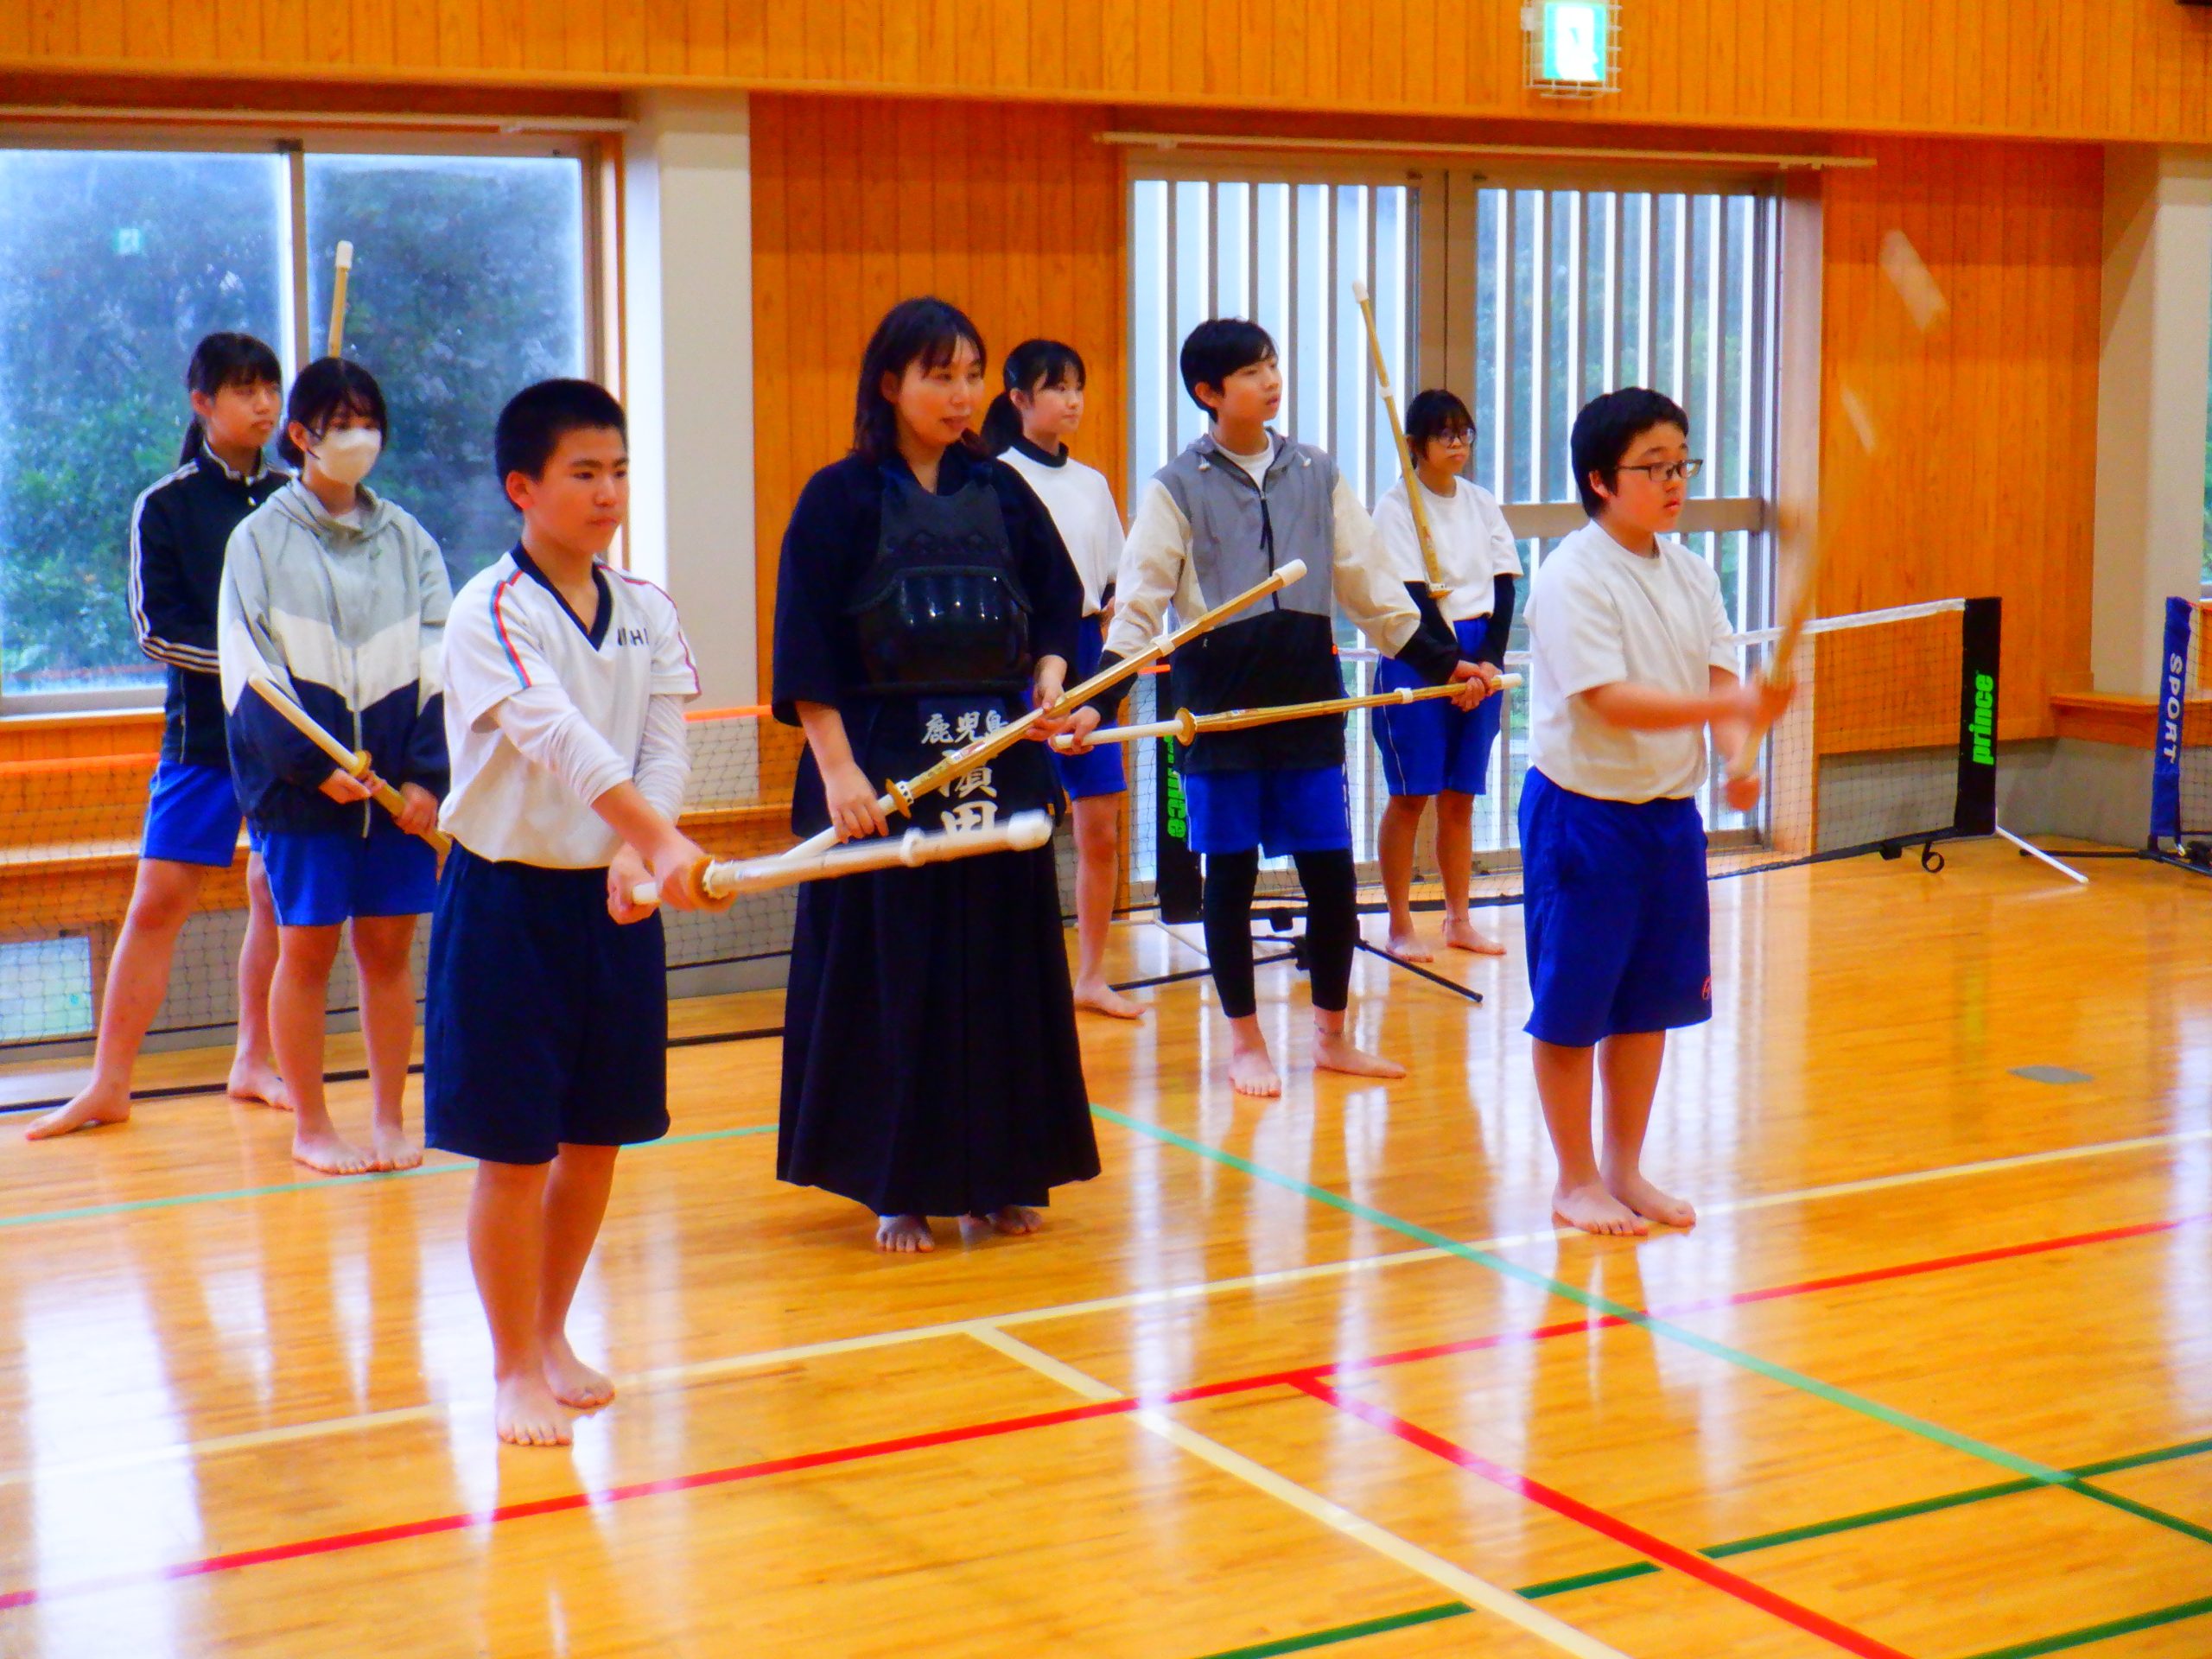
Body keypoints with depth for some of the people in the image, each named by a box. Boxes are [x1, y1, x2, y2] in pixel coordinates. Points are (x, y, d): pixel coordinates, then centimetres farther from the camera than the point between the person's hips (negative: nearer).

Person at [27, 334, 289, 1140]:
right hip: (202, 730, -3)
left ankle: (254, 1061, 21)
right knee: (157, 900, -5)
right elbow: (156, 627, -6)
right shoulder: (165, 506, 0)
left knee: (279, 897, 6)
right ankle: (108, 1083, 2)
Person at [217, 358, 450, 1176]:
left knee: (389, 948, 6)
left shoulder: (407, 539, 9)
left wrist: (427, 776, -7)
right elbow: (250, 669, -5)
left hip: (399, 780, 3)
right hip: (300, 782, -2)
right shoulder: (260, 537, 1)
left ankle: (389, 1119, 16)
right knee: (306, 948, 3)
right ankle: (310, 1125, 14)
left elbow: (438, 666, 5)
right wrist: (314, 766, -16)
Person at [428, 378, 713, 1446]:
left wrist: (638, 854, -20)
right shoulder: (490, 613, -13)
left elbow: (664, 750, -1)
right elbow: (557, 737, -27)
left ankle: (552, 1337, 30)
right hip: (508, 895, -5)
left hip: (616, 895, 5)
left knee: (598, 1135, 12)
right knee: (515, 1148, 0)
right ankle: (514, 1372, 14)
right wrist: (660, 838, -39)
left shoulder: (649, 613, 6)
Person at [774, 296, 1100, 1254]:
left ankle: (999, 1174, 18)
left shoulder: (1002, 493, 9)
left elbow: (1059, 604, 13)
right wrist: (838, 769, -15)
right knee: (891, 980, 1)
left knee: (1002, 973, 7)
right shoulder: (839, 500, -3)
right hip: (884, 767, -4)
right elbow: (807, 655, -7)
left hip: (999, 763, 4)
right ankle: (898, 1189, 10)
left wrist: (1051, 677, -7)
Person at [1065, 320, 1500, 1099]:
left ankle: (1332, 1034, 21)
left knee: (1332, 873, 4)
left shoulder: (1316, 474, 8)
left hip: (1309, 698, 3)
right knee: (1229, 876, 5)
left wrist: (1442, 662, 10)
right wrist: (1099, 700, -15)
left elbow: (1369, 584, 13)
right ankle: (1244, 1042, 20)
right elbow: (1139, 602, -5)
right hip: (1219, 703, -3)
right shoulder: (1176, 488, -1)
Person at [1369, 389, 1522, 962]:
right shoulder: (1396, 506, -5)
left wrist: (1489, 660, -5)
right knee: (1410, 796, -2)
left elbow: (1503, 587, 7)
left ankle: (1458, 920, 17)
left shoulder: (1482, 504, 10)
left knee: (1460, 798, 9)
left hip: (1480, 656, 5)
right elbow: (1411, 596, -11)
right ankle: (1400, 926, 4)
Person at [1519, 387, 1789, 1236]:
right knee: (1572, 1006, 2)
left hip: (1669, 808, 7)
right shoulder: (1573, 576, -15)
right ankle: (1575, 1181, 16)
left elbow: (1718, 673, 5)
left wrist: (1737, 755, -15)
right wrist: (1731, 705, -31)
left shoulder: (1689, 572, 7)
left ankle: (1624, 1168, 27)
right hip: (1582, 809, -7)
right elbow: (1609, 700, -24)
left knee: (1651, 1002, 14)